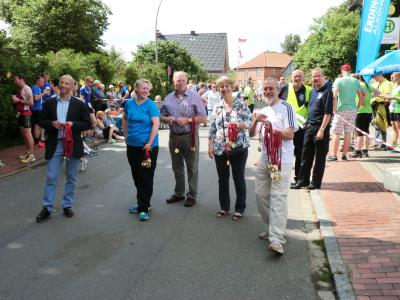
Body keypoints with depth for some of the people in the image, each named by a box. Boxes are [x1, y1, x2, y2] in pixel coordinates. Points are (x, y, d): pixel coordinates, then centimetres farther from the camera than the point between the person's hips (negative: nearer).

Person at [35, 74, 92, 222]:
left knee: (71, 177, 10)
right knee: (51, 178, 3)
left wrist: (73, 124, -17)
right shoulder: (49, 103, 5)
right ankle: (47, 207, 13)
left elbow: (88, 124, -1)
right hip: (55, 144, 1)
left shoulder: (79, 104, 0)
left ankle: (67, 205, 24)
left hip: (73, 145, 0)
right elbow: (41, 121, 8)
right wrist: (52, 123, -13)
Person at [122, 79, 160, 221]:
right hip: (132, 145, 6)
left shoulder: (151, 105, -9)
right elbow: (125, 119, 21)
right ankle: (141, 203, 31)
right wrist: (126, 134, 14)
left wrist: (150, 143, -22)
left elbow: (156, 124, -16)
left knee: (146, 178, 0)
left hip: (148, 147, -5)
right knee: (136, 176, 15)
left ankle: (143, 209, 6)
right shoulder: (129, 103, 5)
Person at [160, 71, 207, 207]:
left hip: (190, 136, -4)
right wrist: (167, 119, -8)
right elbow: (161, 115, 14)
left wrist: (188, 120, -19)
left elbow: (203, 118, -7)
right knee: (177, 167, 16)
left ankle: (192, 195, 15)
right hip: (173, 136, 5)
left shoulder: (194, 97, -5)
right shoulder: (168, 98, 7)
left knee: (192, 168, 4)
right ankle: (179, 193, 29)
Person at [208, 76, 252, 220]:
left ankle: (240, 208, 19)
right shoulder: (217, 107, 8)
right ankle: (224, 207, 27)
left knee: (238, 178, 6)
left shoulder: (241, 105, -3)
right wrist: (210, 145, 3)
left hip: (238, 147, -3)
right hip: (220, 148, 4)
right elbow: (212, 128, 9)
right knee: (222, 179, 12)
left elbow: (249, 122, -7)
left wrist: (239, 125, -25)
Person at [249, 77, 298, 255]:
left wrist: (271, 127, -23)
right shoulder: (263, 111, 17)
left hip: (282, 159, -7)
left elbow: (290, 134, -10)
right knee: (261, 194, 10)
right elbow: (252, 134, 11)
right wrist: (255, 121, -8)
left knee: (278, 197, -13)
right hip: (265, 158, 7)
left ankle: (277, 240, -17)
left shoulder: (286, 108, -4)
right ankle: (270, 229, 28)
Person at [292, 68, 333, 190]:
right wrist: (307, 123, 14)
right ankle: (302, 180, 18)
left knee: (320, 157, 4)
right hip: (309, 126, 7)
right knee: (306, 156, 10)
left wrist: (321, 130, -19)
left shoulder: (327, 91, -10)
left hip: (320, 128, -7)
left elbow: (328, 113, -15)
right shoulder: (312, 91, 13)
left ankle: (316, 182, 13)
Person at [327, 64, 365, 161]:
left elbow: (334, 96, -15)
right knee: (348, 132, 9)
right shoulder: (356, 81, 7)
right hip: (352, 110, 4)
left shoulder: (338, 80, -6)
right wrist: (358, 107, 15)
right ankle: (344, 154, 13)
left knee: (336, 133, 2)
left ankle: (334, 155, 2)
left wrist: (334, 108, -7)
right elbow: (361, 96, 6)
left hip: (341, 110, -4)